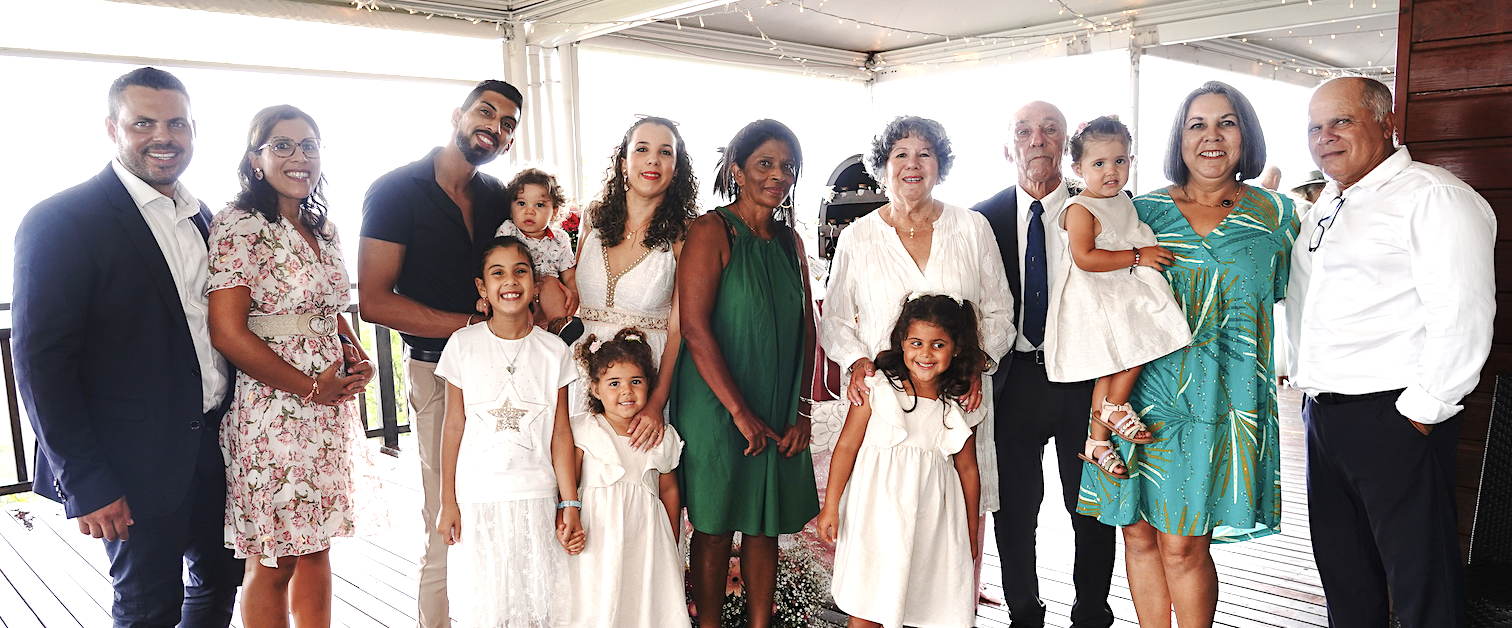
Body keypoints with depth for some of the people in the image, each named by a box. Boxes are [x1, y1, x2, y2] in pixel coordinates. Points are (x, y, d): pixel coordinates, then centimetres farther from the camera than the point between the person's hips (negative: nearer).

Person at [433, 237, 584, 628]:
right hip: (480, 496, -1)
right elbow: (454, 427, 2)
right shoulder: (464, 344, -1)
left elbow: (560, 433, 1)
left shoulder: (553, 350, 1)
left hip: (538, 496, 1)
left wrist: (570, 505, -2)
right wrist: (448, 503, 2)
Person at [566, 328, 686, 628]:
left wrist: (673, 546, 15)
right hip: (599, 539, -2)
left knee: (647, 602, 0)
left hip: (645, 538, 2)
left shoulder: (663, 438, 7)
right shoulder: (582, 432, -1)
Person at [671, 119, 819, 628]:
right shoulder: (711, 231, -9)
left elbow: (806, 329, 10)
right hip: (717, 409, -5)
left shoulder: (790, 241, 10)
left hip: (780, 416, 6)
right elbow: (694, 327, -16)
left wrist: (802, 410, 1)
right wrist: (740, 411, -17)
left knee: (765, 526, 13)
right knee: (714, 528, 7)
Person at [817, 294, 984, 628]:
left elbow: (967, 468, 10)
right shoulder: (877, 388, -5)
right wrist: (831, 507, -3)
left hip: (933, 518, 2)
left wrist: (971, 531, 16)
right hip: (879, 509, -2)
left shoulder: (959, 404, 2)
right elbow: (846, 447, -2)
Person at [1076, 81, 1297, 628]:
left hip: (1220, 397, -1)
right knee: (1139, 533, 6)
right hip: (1141, 390, 2)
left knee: (1183, 545, -3)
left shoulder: (1275, 214, 6)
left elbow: (1283, 299, 14)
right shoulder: (1144, 210, 7)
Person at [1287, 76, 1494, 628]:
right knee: (1343, 571, 18)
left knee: (1421, 580, 1)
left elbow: (1461, 313, -20)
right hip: (1324, 413, 9)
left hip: (1394, 418, -9)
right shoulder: (1328, 204, 17)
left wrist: (1424, 409, -19)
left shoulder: (1434, 196, -11)